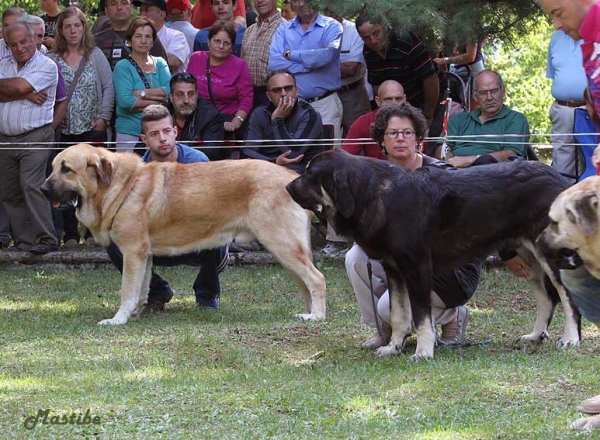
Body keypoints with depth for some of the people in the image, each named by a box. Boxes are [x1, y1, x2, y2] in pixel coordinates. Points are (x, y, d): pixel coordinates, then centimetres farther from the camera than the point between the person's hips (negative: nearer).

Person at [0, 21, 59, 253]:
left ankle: (46, 239, -16)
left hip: (35, 137, -6)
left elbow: (20, 86, -17)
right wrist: (25, 95, -12)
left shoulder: (46, 66, -4)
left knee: (31, 185, -17)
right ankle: (24, 240, 10)